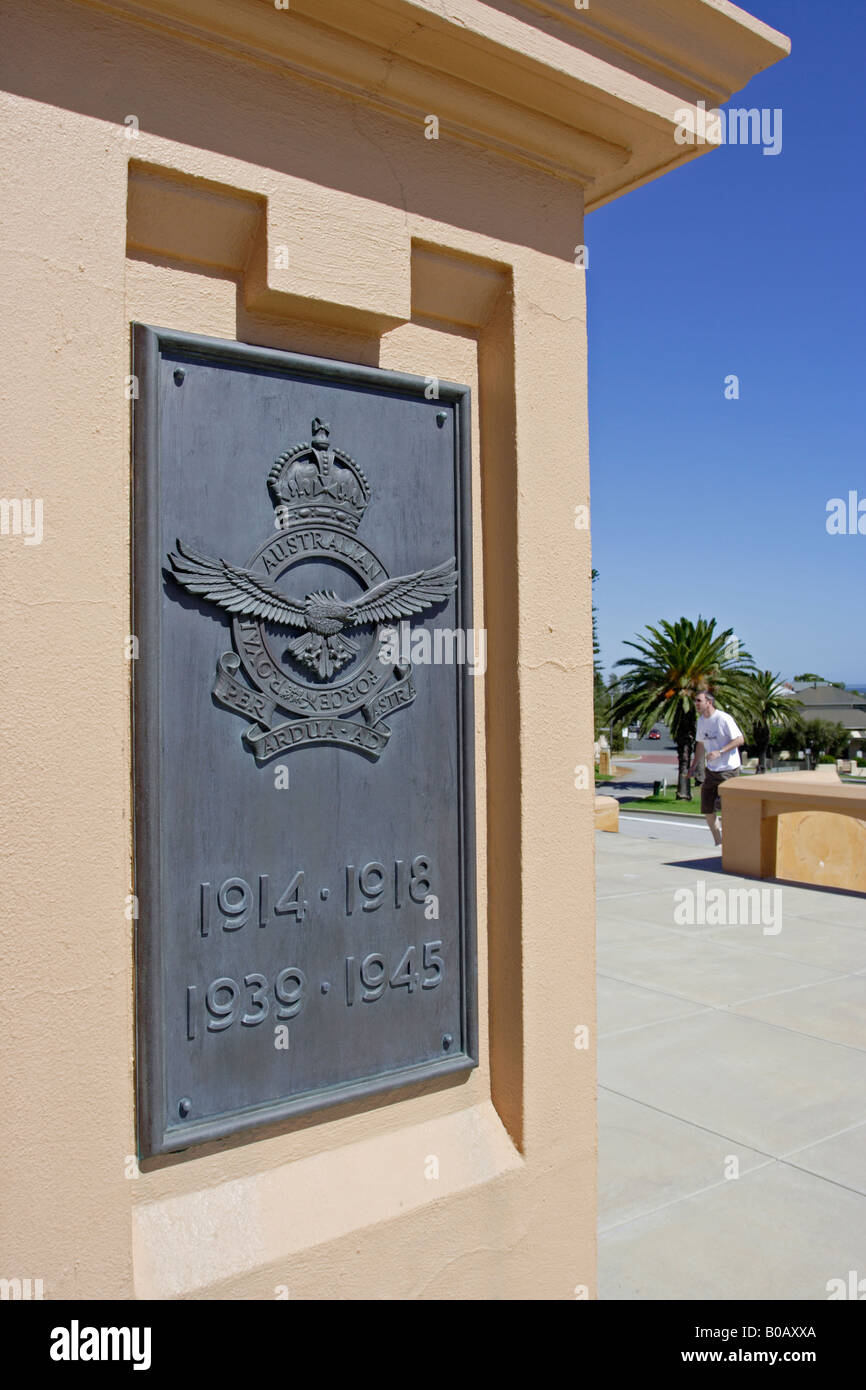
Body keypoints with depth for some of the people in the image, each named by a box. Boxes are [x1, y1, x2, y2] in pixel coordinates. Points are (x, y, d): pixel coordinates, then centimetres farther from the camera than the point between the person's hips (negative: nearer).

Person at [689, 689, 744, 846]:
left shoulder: (723, 719, -14)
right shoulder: (701, 720, 10)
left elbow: (740, 740, -16)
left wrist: (719, 752, -25)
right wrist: (693, 766, 17)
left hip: (729, 770, -7)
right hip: (711, 770, 7)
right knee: (707, 808, 5)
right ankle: (718, 842, 19)